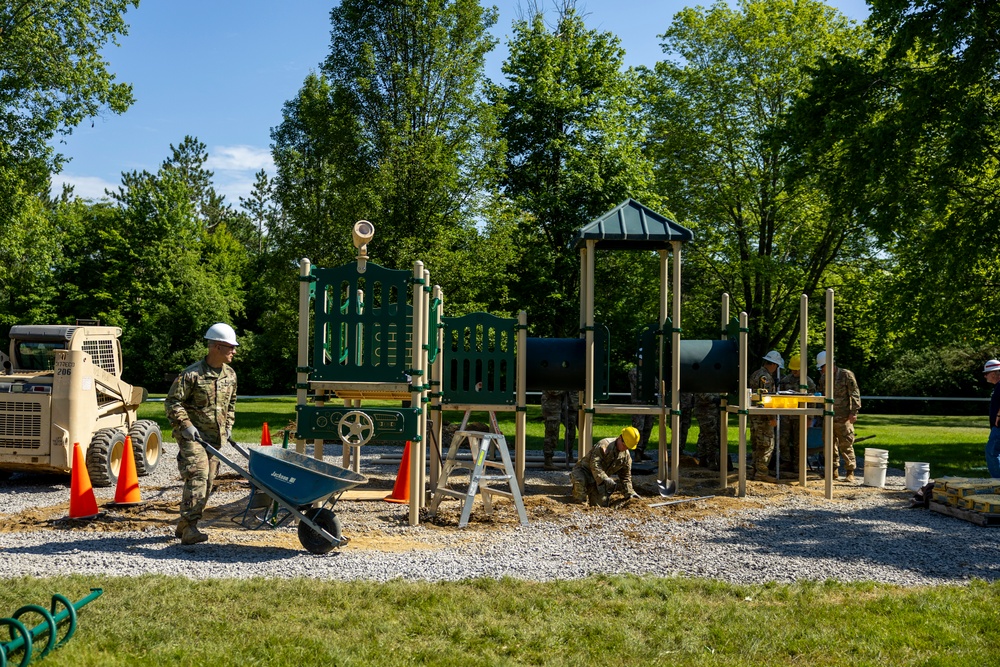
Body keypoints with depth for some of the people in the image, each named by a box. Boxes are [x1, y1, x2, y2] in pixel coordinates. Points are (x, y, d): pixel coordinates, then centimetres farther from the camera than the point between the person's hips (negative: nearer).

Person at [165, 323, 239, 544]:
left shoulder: (230, 375, 10)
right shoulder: (192, 374, -12)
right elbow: (173, 401, -10)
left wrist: (228, 426, 14)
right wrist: (185, 425, -18)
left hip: (215, 437, 7)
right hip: (192, 435, -7)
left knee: (208, 481, 7)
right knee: (197, 476, -19)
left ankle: (184, 526, 20)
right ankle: (189, 527, -19)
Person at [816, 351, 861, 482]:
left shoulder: (846, 375, -6)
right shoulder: (823, 378, 14)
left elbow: (855, 394, -7)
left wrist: (854, 412, -12)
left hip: (843, 418, -6)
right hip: (828, 417, 7)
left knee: (846, 446, -5)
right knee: (830, 444, 9)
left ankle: (850, 473, 0)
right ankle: (834, 471, 18)